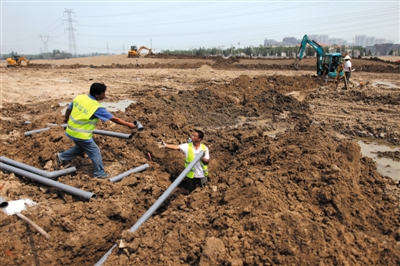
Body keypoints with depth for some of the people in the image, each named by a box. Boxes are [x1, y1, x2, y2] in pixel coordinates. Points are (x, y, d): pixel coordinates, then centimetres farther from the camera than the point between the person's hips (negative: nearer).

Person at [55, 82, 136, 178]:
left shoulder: (79, 97, -2)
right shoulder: (97, 107, -22)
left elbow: (68, 109, 14)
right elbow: (114, 119, -18)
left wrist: (66, 118, 35)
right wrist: (128, 124, -9)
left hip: (71, 131, 8)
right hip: (81, 134, -8)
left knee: (80, 147, 31)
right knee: (95, 152, 9)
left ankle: (61, 157, 35)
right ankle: (100, 173, 20)